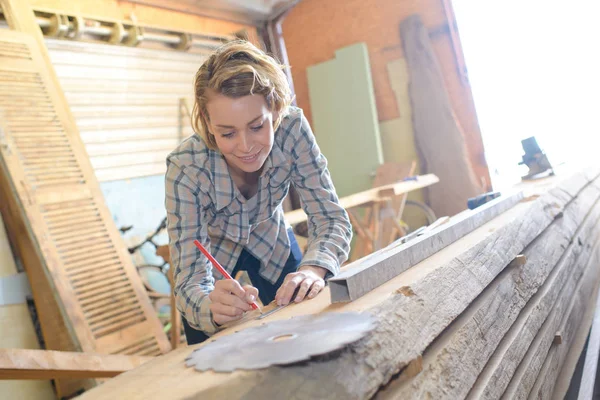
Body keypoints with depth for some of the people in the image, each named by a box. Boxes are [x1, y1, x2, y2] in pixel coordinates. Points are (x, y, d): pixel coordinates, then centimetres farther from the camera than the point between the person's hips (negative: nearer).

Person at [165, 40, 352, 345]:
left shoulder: (293, 129, -30)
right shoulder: (186, 168, -35)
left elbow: (332, 220, -27)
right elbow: (190, 279, -34)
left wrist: (313, 269, -48)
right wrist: (212, 305, -58)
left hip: (271, 244, 2)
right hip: (212, 254, -2)